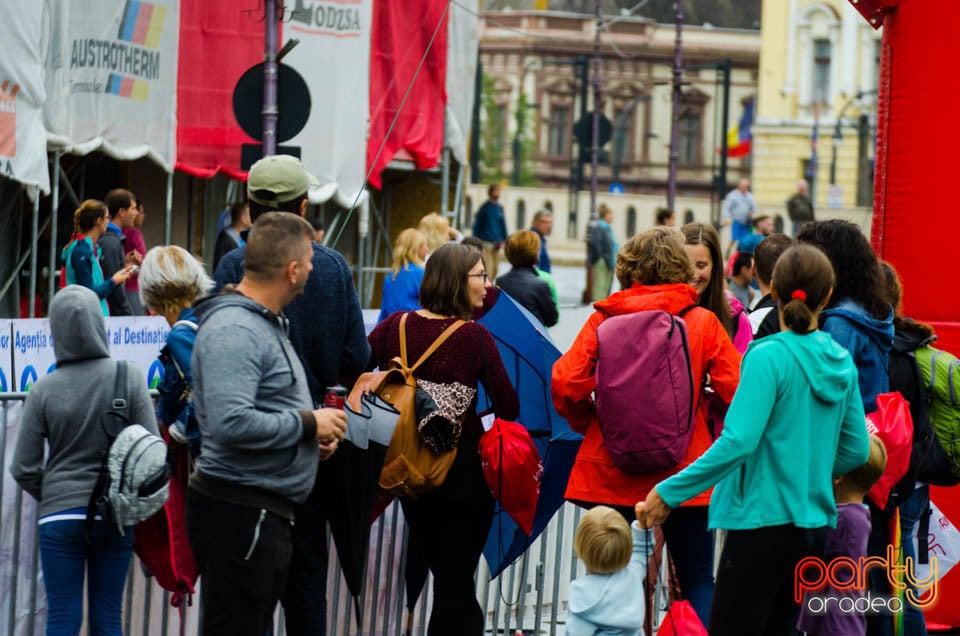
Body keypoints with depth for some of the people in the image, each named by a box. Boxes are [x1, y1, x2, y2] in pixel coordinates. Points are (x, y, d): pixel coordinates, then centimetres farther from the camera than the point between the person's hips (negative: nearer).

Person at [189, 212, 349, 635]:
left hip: (267, 516, 11)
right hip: (239, 515, -11)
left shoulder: (264, 323, 17)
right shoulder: (233, 330, -18)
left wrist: (313, 437, 9)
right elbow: (232, 423, -30)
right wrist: (308, 424, -17)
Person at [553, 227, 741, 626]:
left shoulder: (603, 319, -2)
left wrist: (588, 423, 9)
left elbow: (565, 384, -10)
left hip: (609, 473, 1)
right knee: (697, 579, 8)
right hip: (682, 472, -1)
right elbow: (736, 390, -9)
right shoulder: (703, 323, -3)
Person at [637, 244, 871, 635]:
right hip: (814, 525, 7)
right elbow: (857, 451, 12)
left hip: (765, 522, -7)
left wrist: (669, 492, -17)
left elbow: (738, 442, -22)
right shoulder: (841, 362, 6)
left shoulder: (770, 356, -14)